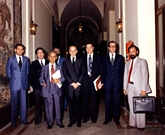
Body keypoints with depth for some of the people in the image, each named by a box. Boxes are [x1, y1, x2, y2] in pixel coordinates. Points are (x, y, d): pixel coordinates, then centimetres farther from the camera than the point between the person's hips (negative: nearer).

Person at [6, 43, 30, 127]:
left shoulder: (26, 59, 7)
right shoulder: (10, 59, 1)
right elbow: (8, 72, 5)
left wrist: (24, 79, 6)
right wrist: (13, 79, 4)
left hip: (24, 83, 2)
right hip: (14, 84, -2)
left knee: (23, 102, 8)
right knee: (14, 103, 5)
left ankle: (23, 119, 22)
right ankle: (14, 121, 16)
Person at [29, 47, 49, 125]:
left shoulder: (48, 63, 8)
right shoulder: (34, 63, 7)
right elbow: (31, 75, 4)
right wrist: (33, 85, -4)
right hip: (37, 87, 0)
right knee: (38, 104, 5)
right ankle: (38, 119, 19)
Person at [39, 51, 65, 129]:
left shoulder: (59, 67, 10)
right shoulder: (44, 68, 9)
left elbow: (63, 77, 4)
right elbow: (41, 77, 12)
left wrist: (59, 80, -15)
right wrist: (43, 83, -5)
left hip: (57, 88, 0)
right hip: (47, 89, 0)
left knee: (58, 106, 6)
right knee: (49, 106, 5)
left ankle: (59, 122, 21)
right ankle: (50, 122, 19)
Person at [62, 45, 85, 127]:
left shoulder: (80, 61, 12)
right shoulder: (66, 61, 10)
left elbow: (82, 72, 4)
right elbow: (65, 74, 2)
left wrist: (78, 83, -7)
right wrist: (72, 83, -7)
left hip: (78, 85, 0)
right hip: (69, 85, 0)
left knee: (78, 103, 4)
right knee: (71, 103, 4)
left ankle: (78, 120, 14)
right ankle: (72, 120, 14)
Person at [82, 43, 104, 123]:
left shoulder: (98, 57, 5)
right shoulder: (82, 57, 8)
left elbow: (101, 69, 1)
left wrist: (101, 81, -6)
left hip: (94, 80, -1)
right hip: (85, 80, 1)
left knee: (94, 100, 5)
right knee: (85, 100, 6)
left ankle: (94, 117, 19)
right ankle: (85, 117, 20)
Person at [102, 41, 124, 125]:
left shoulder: (120, 58, 9)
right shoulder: (104, 58, 11)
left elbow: (122, 71, 7)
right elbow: (103, 71, 8)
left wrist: (120, 81, 0)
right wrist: (103, 81, 0)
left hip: (117, 83, 0)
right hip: (108, 83, 1)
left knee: (116, 101, 4)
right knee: (108, 101, 5)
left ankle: (116, 119, 15)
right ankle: (107, 118, 15)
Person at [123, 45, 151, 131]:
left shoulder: (142, 61, 1)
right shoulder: (127, 63, 17)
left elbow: (145, 75, -6)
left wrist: (143, 88, -13)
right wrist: (125, 87, 10)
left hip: (139, 87, -5)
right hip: (130, 86, 5)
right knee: (132, 107, 8)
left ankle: (141, 125, 7)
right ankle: (132, 123, 17)